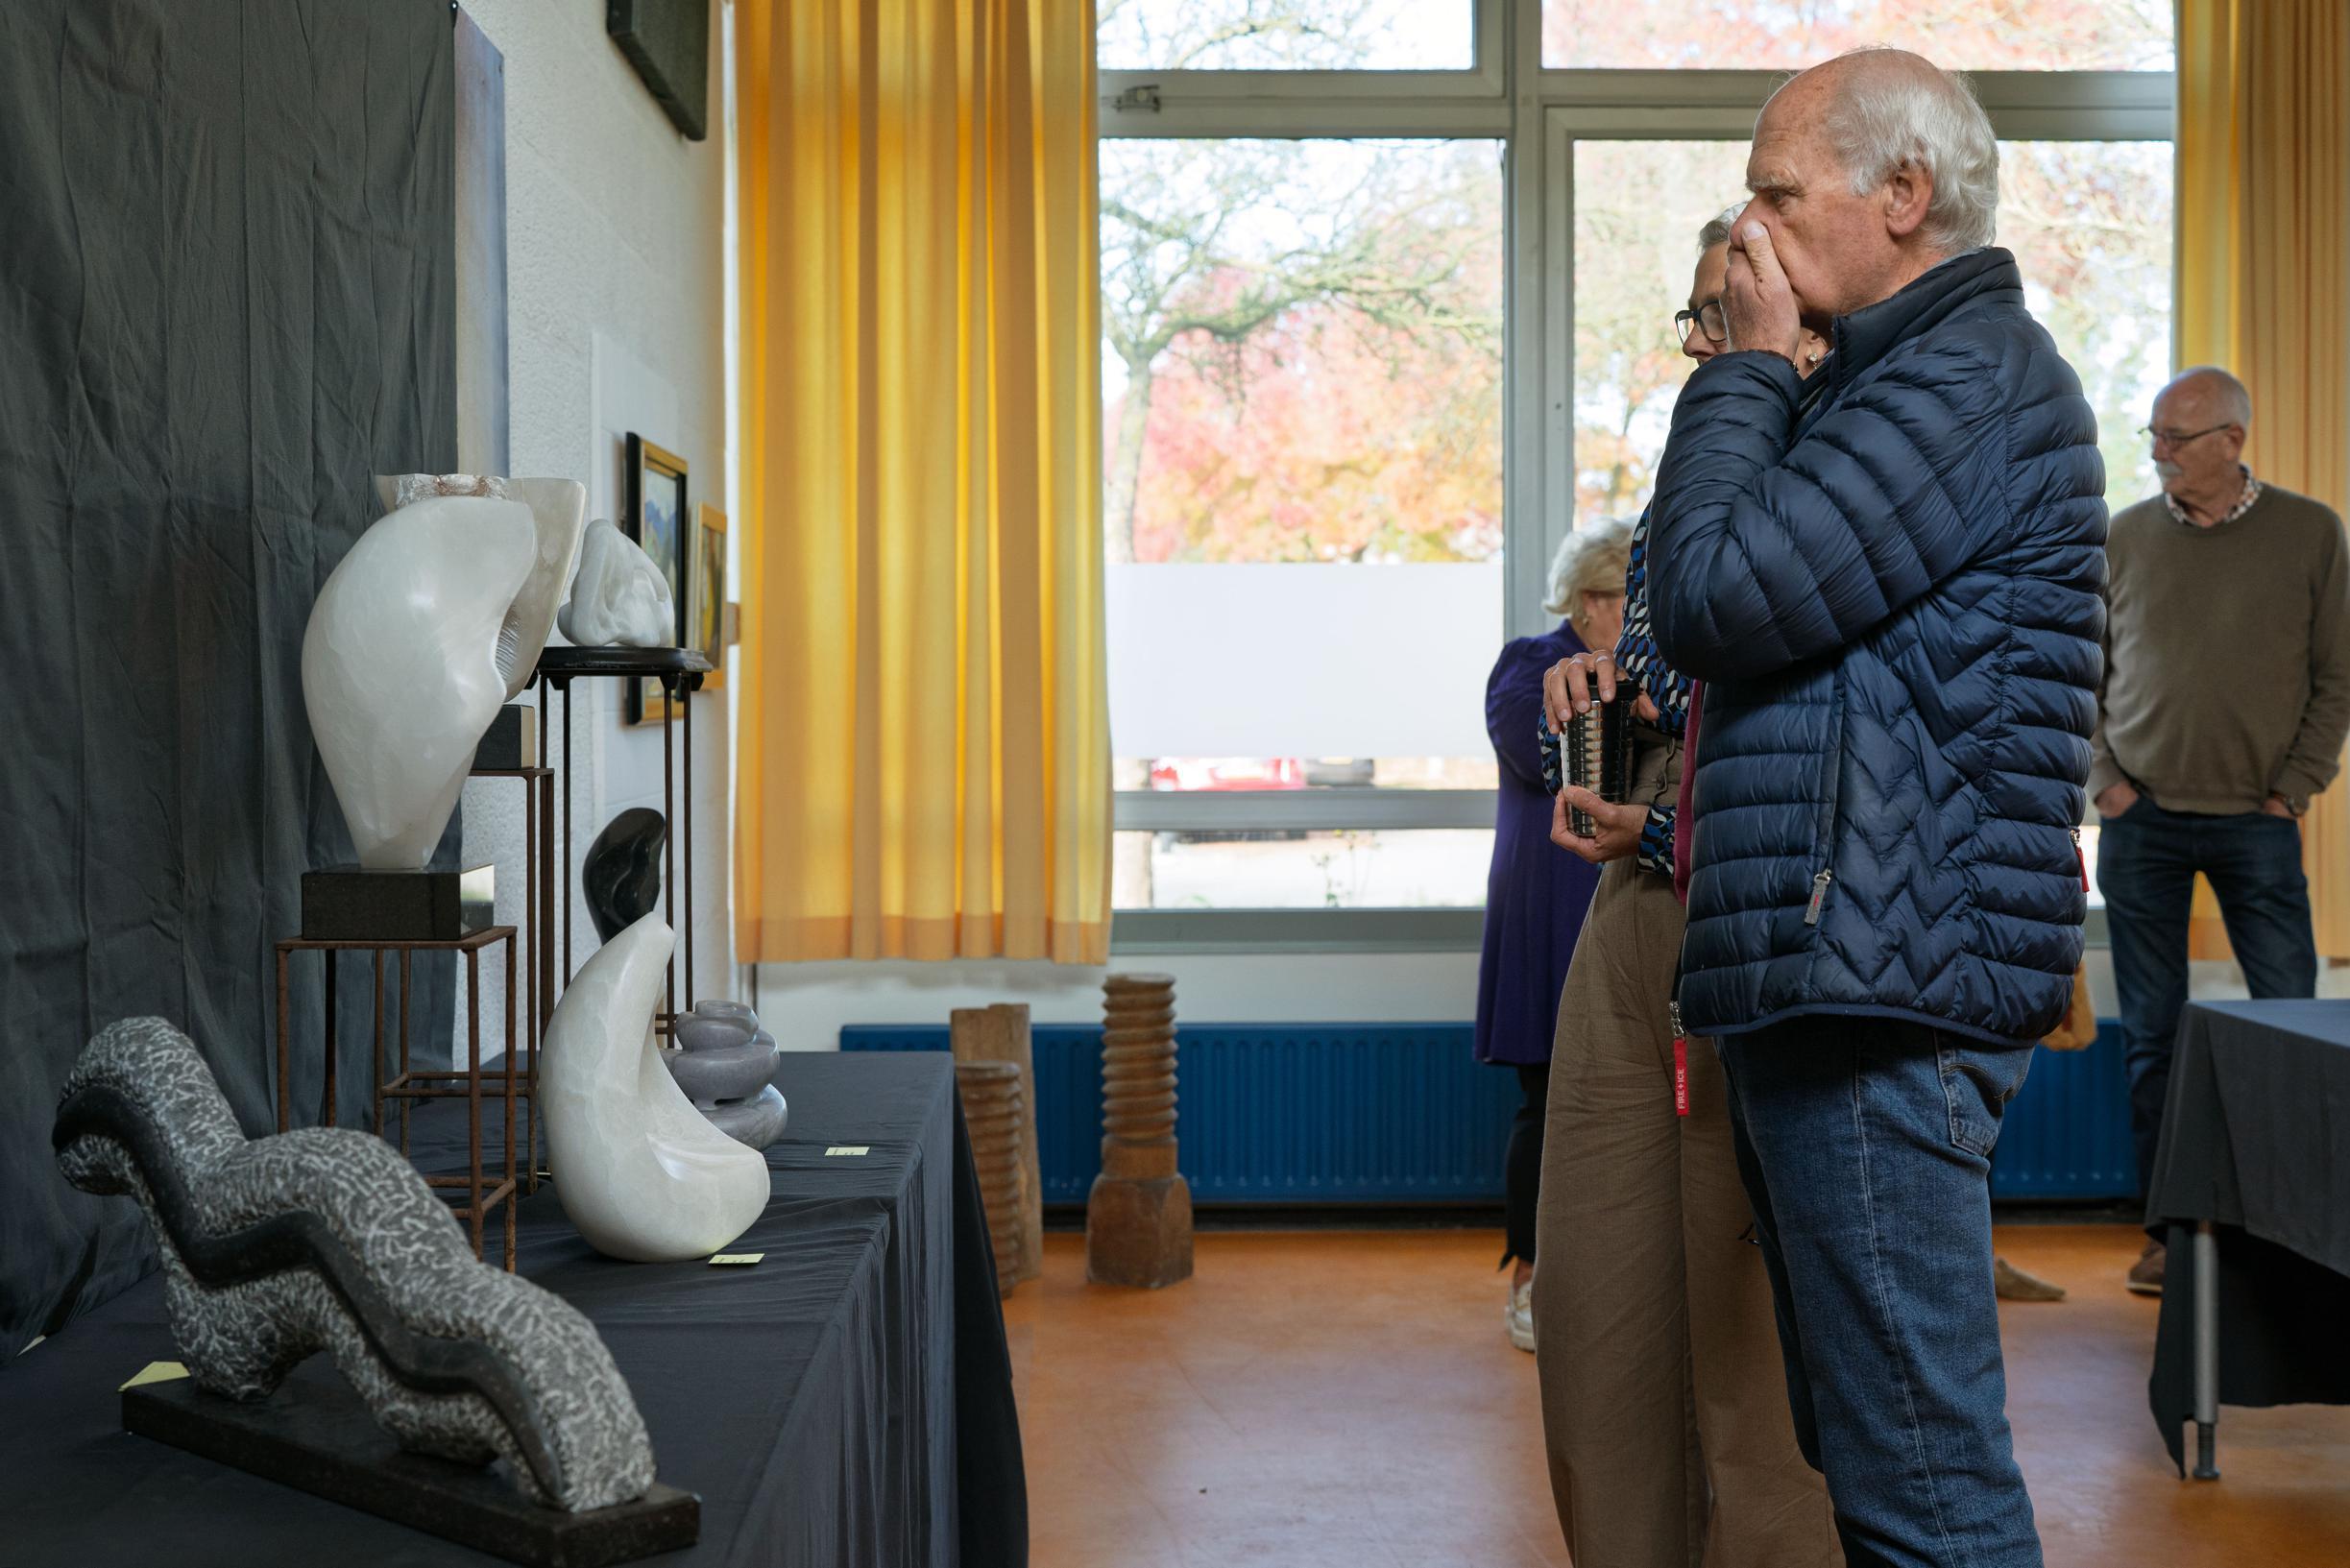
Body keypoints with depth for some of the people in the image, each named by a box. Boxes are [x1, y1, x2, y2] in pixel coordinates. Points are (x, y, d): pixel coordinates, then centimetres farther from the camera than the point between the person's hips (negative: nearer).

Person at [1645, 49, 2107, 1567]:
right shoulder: (1914, 375, 22)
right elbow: (1776, 609, 24)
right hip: (1841, 983, 11)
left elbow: (1713, 600, -18)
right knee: (1868, 1439, 17)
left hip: (1883, 988, -11)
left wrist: (1750, 364, -7)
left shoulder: (1971, 375, -12)